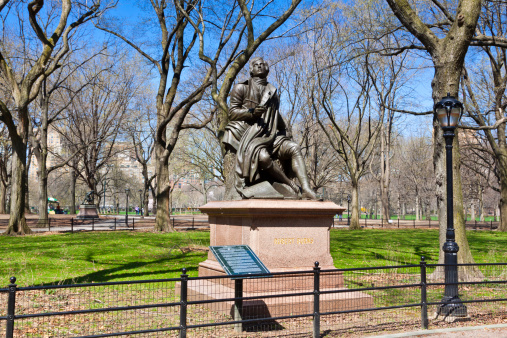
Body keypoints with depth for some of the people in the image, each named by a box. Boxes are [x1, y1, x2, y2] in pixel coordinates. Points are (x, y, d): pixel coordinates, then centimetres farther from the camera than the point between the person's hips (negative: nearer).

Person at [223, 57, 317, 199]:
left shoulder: (272, 91, 23)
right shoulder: (241, 88, 8)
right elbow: (232, 113, -2)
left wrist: (283, 129, 20)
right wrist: (251, 112, -19)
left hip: (269, 136, 6)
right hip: (248, 136, -5)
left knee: (294, 148, -20)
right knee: (263, 157, -37)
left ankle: (307, 190, -32)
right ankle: (293, 187, -27)